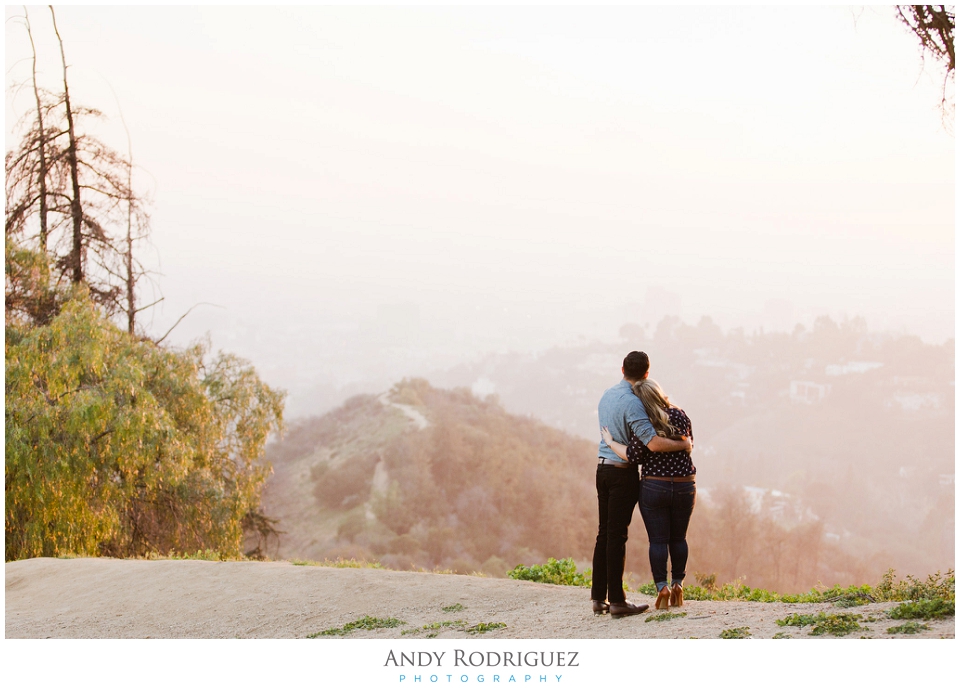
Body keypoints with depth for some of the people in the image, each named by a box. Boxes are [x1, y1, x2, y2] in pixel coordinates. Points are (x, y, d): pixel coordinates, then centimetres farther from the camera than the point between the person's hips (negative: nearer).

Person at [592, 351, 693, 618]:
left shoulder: (607, 395, 8)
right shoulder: (632, 403, -19)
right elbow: (654, 443, -26)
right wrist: (684, 445, -10)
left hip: (603, 467, 8)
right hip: (623, 471, -8)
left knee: (604, 534, 11)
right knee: (616, 536, -6)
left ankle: (599, 598, 13)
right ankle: (617, 601, -3)